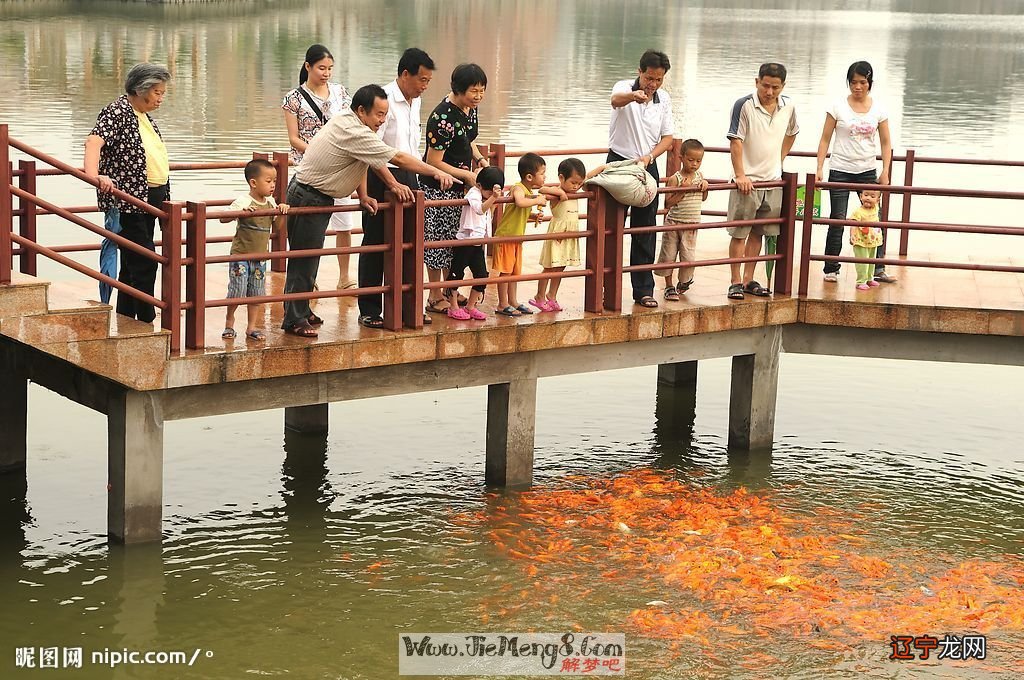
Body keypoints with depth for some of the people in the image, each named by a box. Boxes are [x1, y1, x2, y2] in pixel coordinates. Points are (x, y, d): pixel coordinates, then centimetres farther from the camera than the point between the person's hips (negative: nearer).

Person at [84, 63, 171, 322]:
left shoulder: (145, 117, 15)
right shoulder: (117, 111, -12)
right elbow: (95, 140, -28)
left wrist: (164, 199, 31)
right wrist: (93, 174, -44)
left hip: (149, 199, 9)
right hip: (126, 201, -9)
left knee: (132, 264, 12)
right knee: (145, 263, -12)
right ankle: (146, 323, -9)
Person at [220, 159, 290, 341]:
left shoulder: (270, 202, 5)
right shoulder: (243, 202, -15)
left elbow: (276, 227, 13)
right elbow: (223, 218, -21)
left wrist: (282, 212, -4)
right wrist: (241, 211, -35)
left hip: (260, 257, 6)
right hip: (240, 256, -6)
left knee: (256, 293, 8)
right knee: (237, 292, -5)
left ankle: (251, 327, 18)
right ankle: (229, 322, 17)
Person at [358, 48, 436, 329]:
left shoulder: (415, 100, 11)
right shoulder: (384, 99, -16)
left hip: (408, 177, 8)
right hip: (381, 177, -8)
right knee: (376, 245, -1)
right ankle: (369, 312, 7)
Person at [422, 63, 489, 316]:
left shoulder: (470, 108, 0)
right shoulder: (443, 118, -27)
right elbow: (434, 162, -23)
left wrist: (480, 159, 2)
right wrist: (467, 175, -18)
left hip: (459, 186, 9)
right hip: (438, 188, -9)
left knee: (455, 239, 17)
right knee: (438, 240, 1)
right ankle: (435, 297, 12)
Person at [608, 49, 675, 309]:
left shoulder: (663, 99, 5)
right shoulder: (625, 88, -10)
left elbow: (667, 138, 8)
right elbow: (616, 100, -35)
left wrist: (649, 156, -12)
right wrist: (633, 95, -59)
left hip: (648, 166, 4)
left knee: (645, 232, 5)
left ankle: (643, 289, 10)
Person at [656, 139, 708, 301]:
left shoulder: (699, 176, 4)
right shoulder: (676, 179, -12)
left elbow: (703, 199, 18)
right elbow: (668, 204, -17)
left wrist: (705, 186, -2)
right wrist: (682, 191, -26)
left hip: (691, 225, 3)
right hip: (673, 223, -3)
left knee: (689, 257, 1)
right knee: (668, 256, 3)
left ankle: (684, 282, 26)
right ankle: (669, 286, 17)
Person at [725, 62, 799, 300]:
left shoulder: (788, 107, 3)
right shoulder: (744, 105, -13)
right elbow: (736, 142, -15)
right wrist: (740, 175, -21)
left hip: (773, 181, 5)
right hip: (747, 181, -5)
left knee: (757, 233, 12)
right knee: (739, 234, -1)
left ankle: (749, 280, 20)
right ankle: (736, 282, 5)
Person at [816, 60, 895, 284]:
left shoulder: (879, 109, 2)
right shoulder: (838, 107, -4)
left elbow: (885, 143, 6)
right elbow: (825, 139, -1)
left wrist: (885, 171, -3)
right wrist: (819, 169, -8)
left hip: (867, 171, 2)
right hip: (840, 171, -2)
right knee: (837, 221, 0)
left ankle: (878, 269, 8)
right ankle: (831, 269, 9)